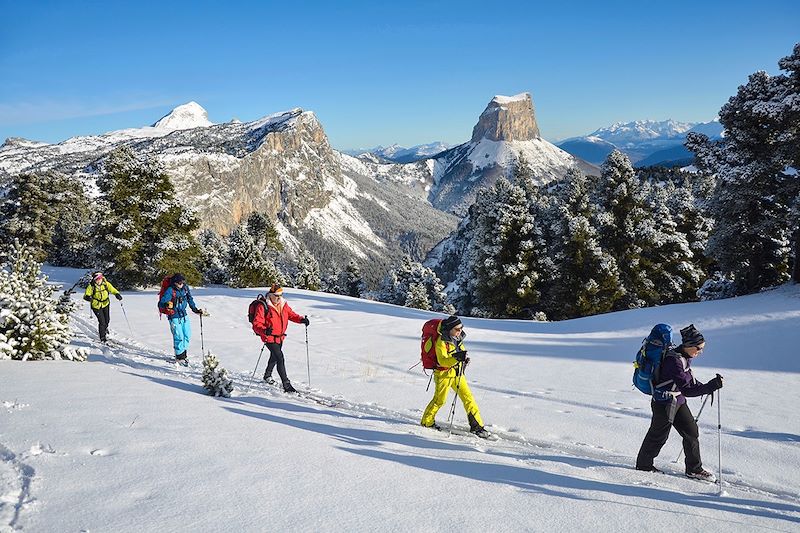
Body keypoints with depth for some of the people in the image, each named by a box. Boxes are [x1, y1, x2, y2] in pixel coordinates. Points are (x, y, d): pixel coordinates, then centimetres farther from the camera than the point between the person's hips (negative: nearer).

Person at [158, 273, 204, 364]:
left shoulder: (185, 288, 0)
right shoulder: (170, 291, -18)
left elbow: (190, 299, 15)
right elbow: (160, 304, -21)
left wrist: (195, 310, 19)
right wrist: (166, 305, -43)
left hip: (184, 315, 6)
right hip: (174, 317, -6)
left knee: (187, 335, 9)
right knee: (179, 337, -6)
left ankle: (183, 354, 26)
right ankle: (179, 357, 9)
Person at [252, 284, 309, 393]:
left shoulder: (284, 305, 2)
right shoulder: (263, 307, -19)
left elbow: (291, 314, 13)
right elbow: (256, 324, -22)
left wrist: (301, 319, -7)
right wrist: (265, 330, -42)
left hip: (280, 337, 8)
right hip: (269, 338, -8)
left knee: (274, 357, 27)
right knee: (280, 359, -17)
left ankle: (267, 375, 54)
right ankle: (286, 385, -15)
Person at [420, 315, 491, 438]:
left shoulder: (458, 338, 3)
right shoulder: (441, 341, -21)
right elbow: (442, 361, -29)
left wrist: (464, 359, 4)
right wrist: (456, 358, -42)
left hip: (457, 373, 7)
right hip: (444, 373, -7)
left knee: (468, 397, 3)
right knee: (439, 400, 3)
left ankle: (477, 425, 9)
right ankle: (427, 422, 24)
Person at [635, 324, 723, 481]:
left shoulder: (684, 357, 1)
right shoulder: (674, 361, -29)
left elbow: (687, 378, 18)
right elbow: (687, 389, -33)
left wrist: (703, 386, 5)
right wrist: (711, 386, -36)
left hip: (678, 402, 9)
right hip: (665, 404, -9)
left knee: (692, 432, 11)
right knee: (658, 436, 9)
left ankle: (694, 469, 24)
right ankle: (643, 464, 30)